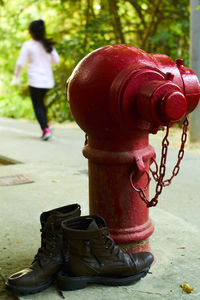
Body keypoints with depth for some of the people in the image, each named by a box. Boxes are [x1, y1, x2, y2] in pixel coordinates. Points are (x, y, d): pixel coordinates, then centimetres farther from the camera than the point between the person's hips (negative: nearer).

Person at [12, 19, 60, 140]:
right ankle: (46, 125, 14)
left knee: (37, 106, 1)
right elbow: (56, 60, 12)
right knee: (41, 102, 22)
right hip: (48, 80, 5)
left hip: (35, 80, -5)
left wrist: (16, 77, 5)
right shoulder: (48, 45, 4)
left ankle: (46, 129, -12)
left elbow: (20, 63, -9)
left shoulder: (28, 45, -9)